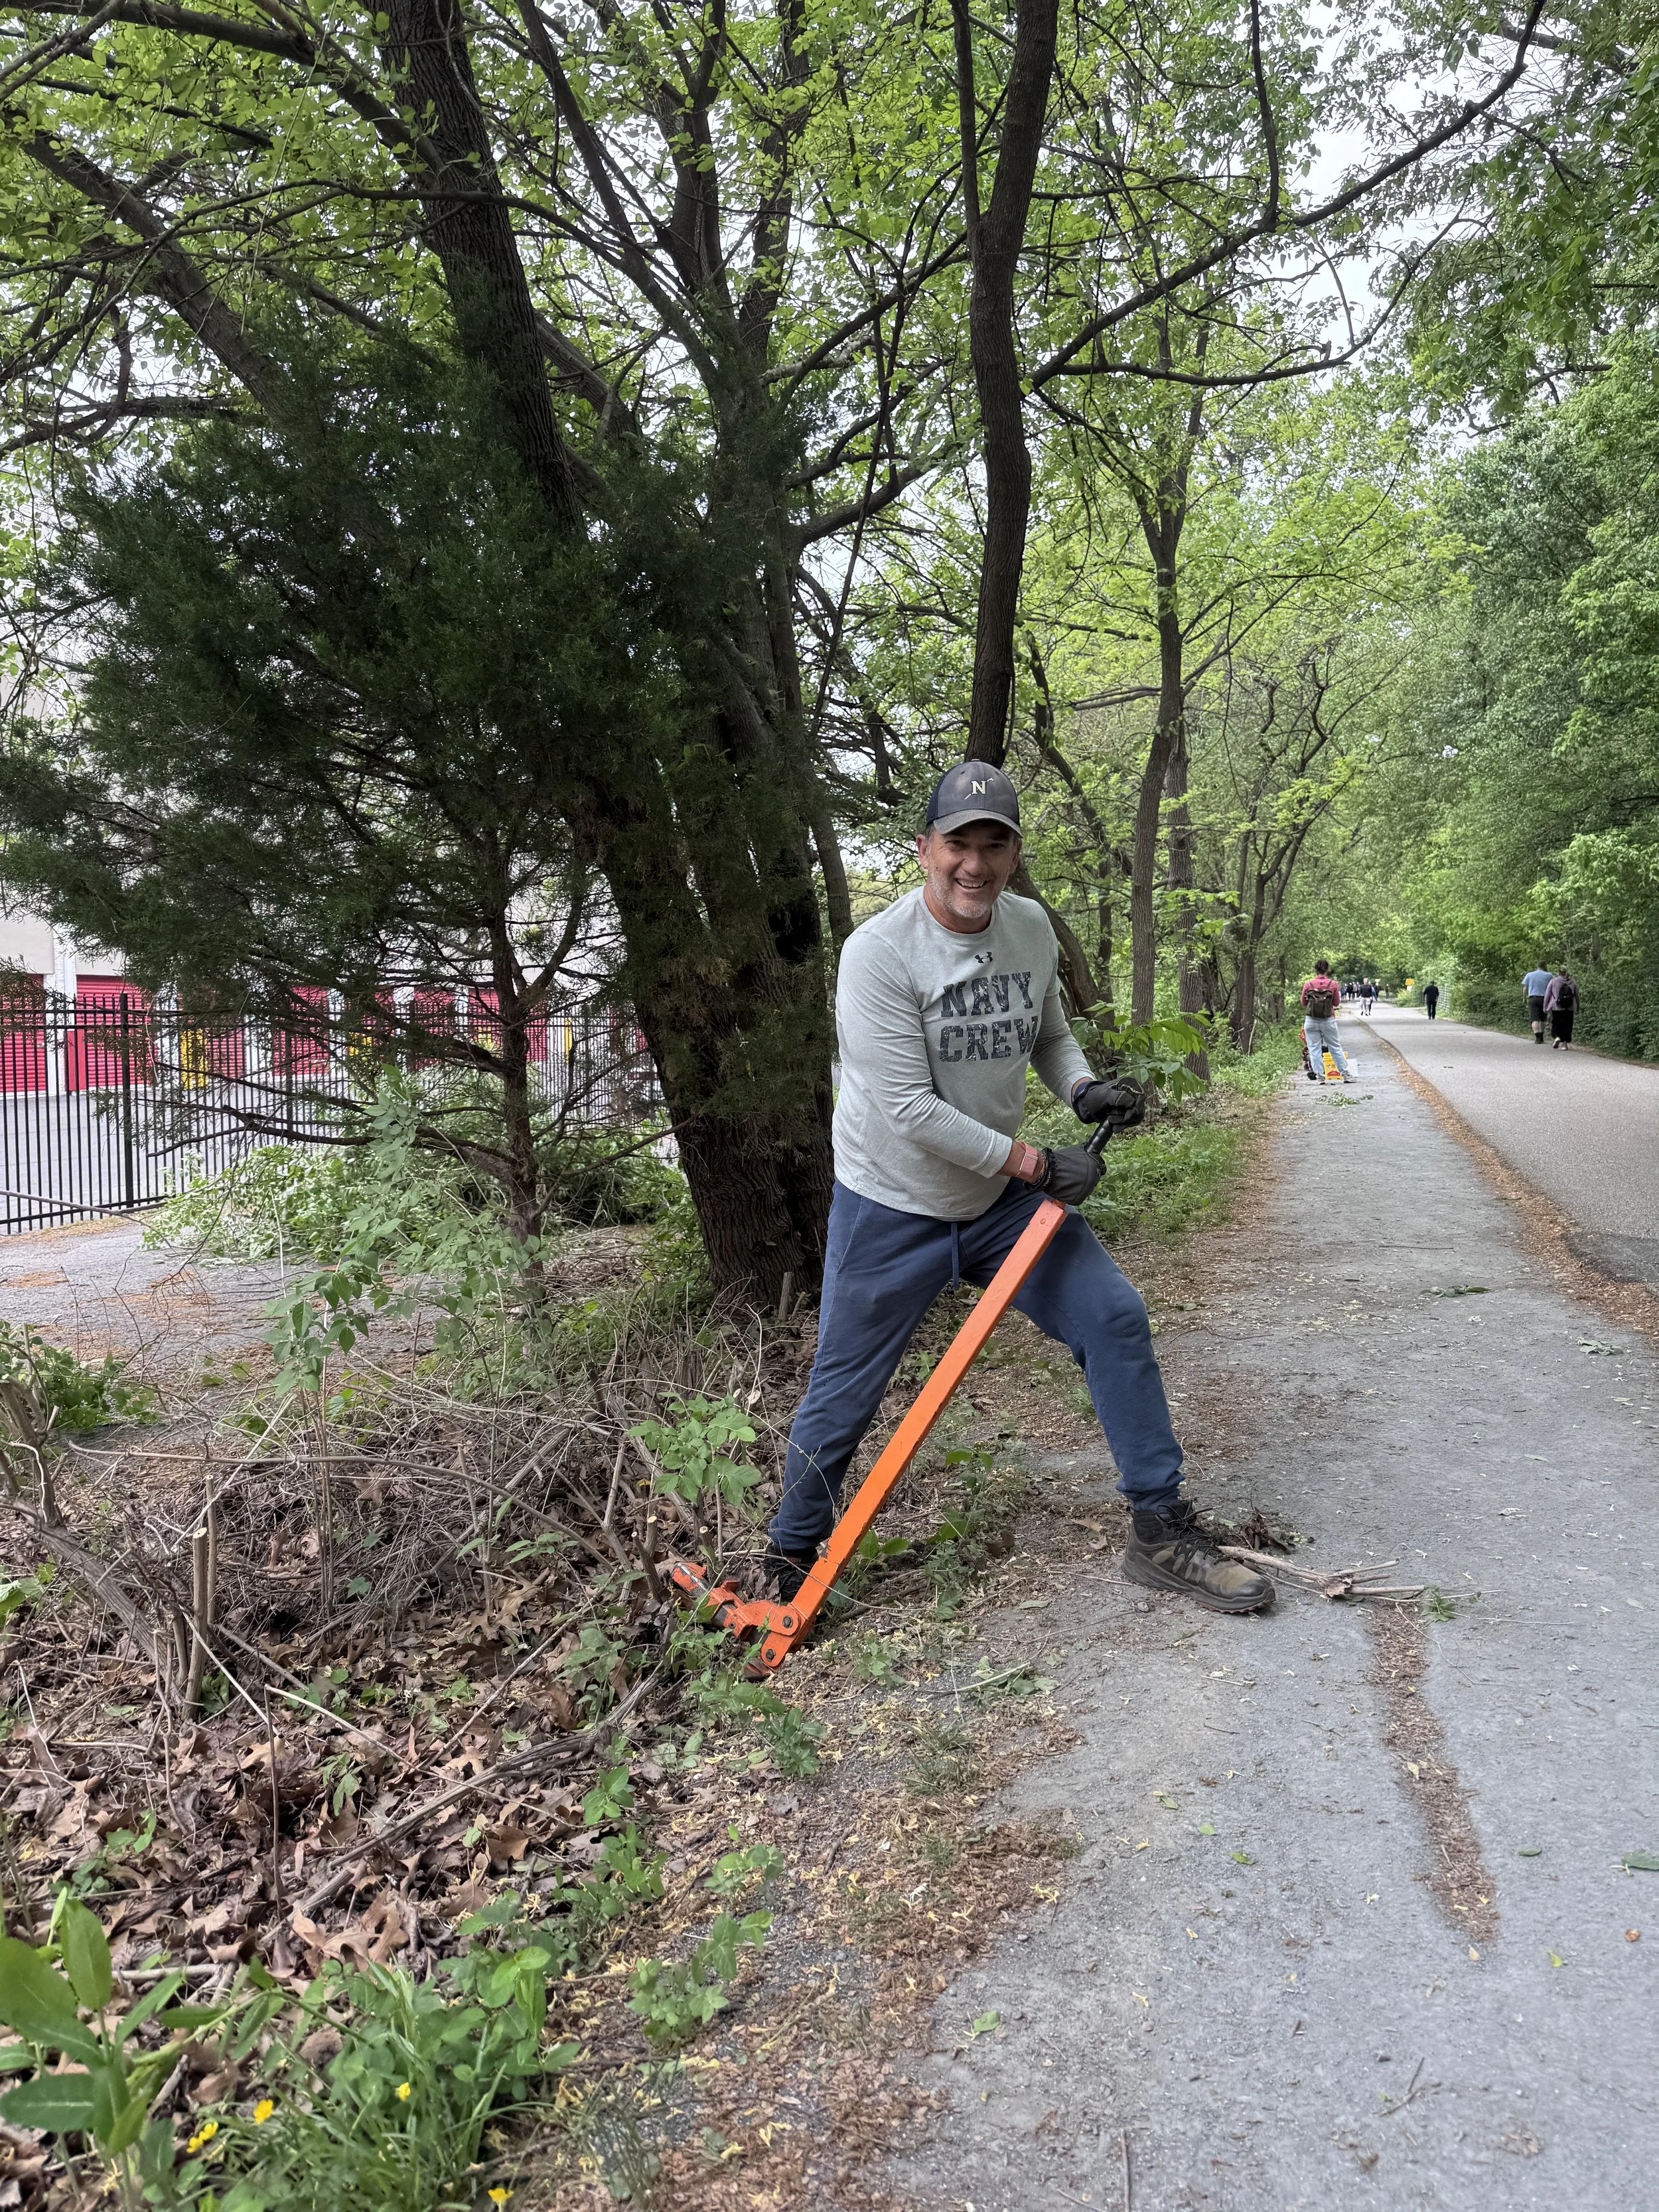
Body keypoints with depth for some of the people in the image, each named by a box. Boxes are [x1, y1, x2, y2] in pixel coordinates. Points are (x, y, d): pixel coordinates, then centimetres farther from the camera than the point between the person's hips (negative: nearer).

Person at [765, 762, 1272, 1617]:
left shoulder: (1032, 926, -1)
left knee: (1116, 1320, 0)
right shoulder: (878, 951, -21)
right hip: (890, 1212, -5)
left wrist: (1083, 1086, -7)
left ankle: (1161, 1533, 14)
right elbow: (909, 1110, -25)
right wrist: (1037, 1164, -22)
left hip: (1002, 1198, 5)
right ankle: (791, 1559, 26)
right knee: (842, 1397, 3)